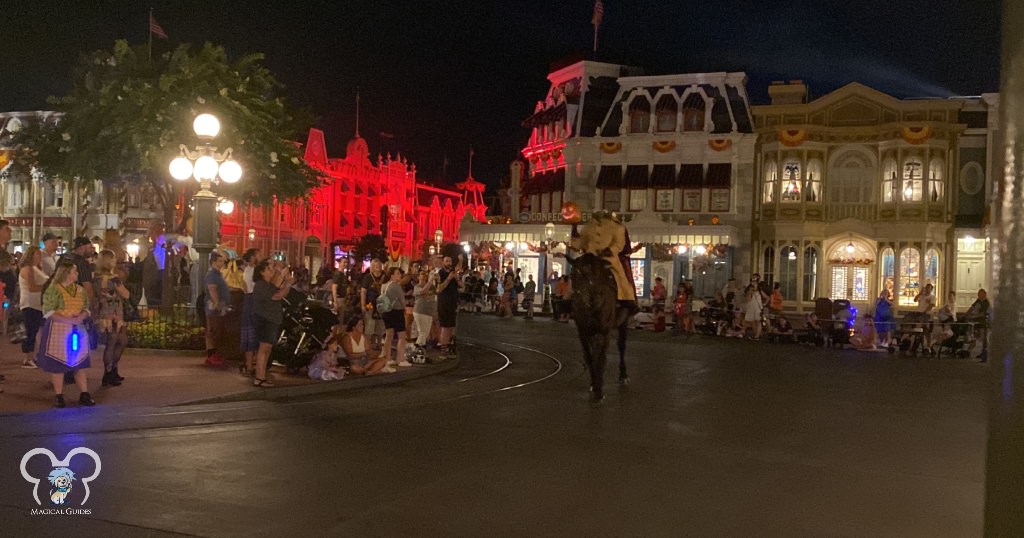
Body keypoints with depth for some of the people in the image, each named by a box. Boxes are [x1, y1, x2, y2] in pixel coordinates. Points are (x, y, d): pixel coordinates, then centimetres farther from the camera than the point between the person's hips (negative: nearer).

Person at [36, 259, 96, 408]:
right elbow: (48, 312, -14)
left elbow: (86, 309, 11)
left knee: (80, 363, 6)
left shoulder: (80, 290, 8)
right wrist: (67, 320, -22)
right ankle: (59, 396, 10)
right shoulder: (53, 290, -10)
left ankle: (84, 394, 11)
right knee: (57, 364, 1)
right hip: (58, 330, -5)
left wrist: (81, 317, -12)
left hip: (77, 330, 5)